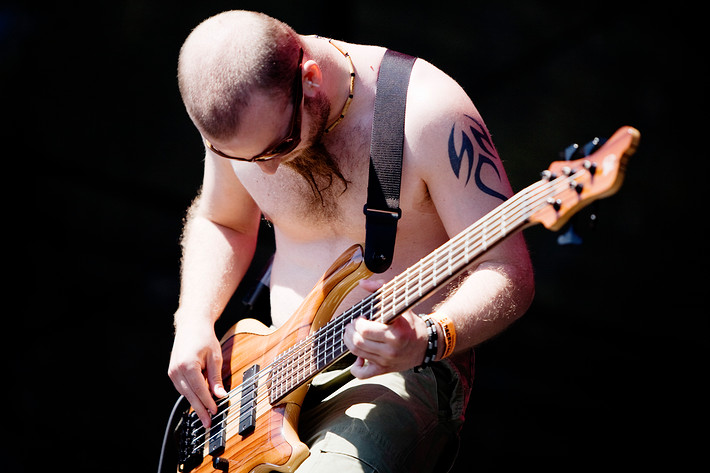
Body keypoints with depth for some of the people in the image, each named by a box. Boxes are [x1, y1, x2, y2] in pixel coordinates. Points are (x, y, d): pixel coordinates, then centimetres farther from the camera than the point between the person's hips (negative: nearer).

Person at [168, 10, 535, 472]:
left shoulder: (427, 113, -20)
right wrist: (194, 321, 1)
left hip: (401, 375, -5)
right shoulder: (240, 115, -3)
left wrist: (427, 341, -33)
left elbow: (509, 274, -16)